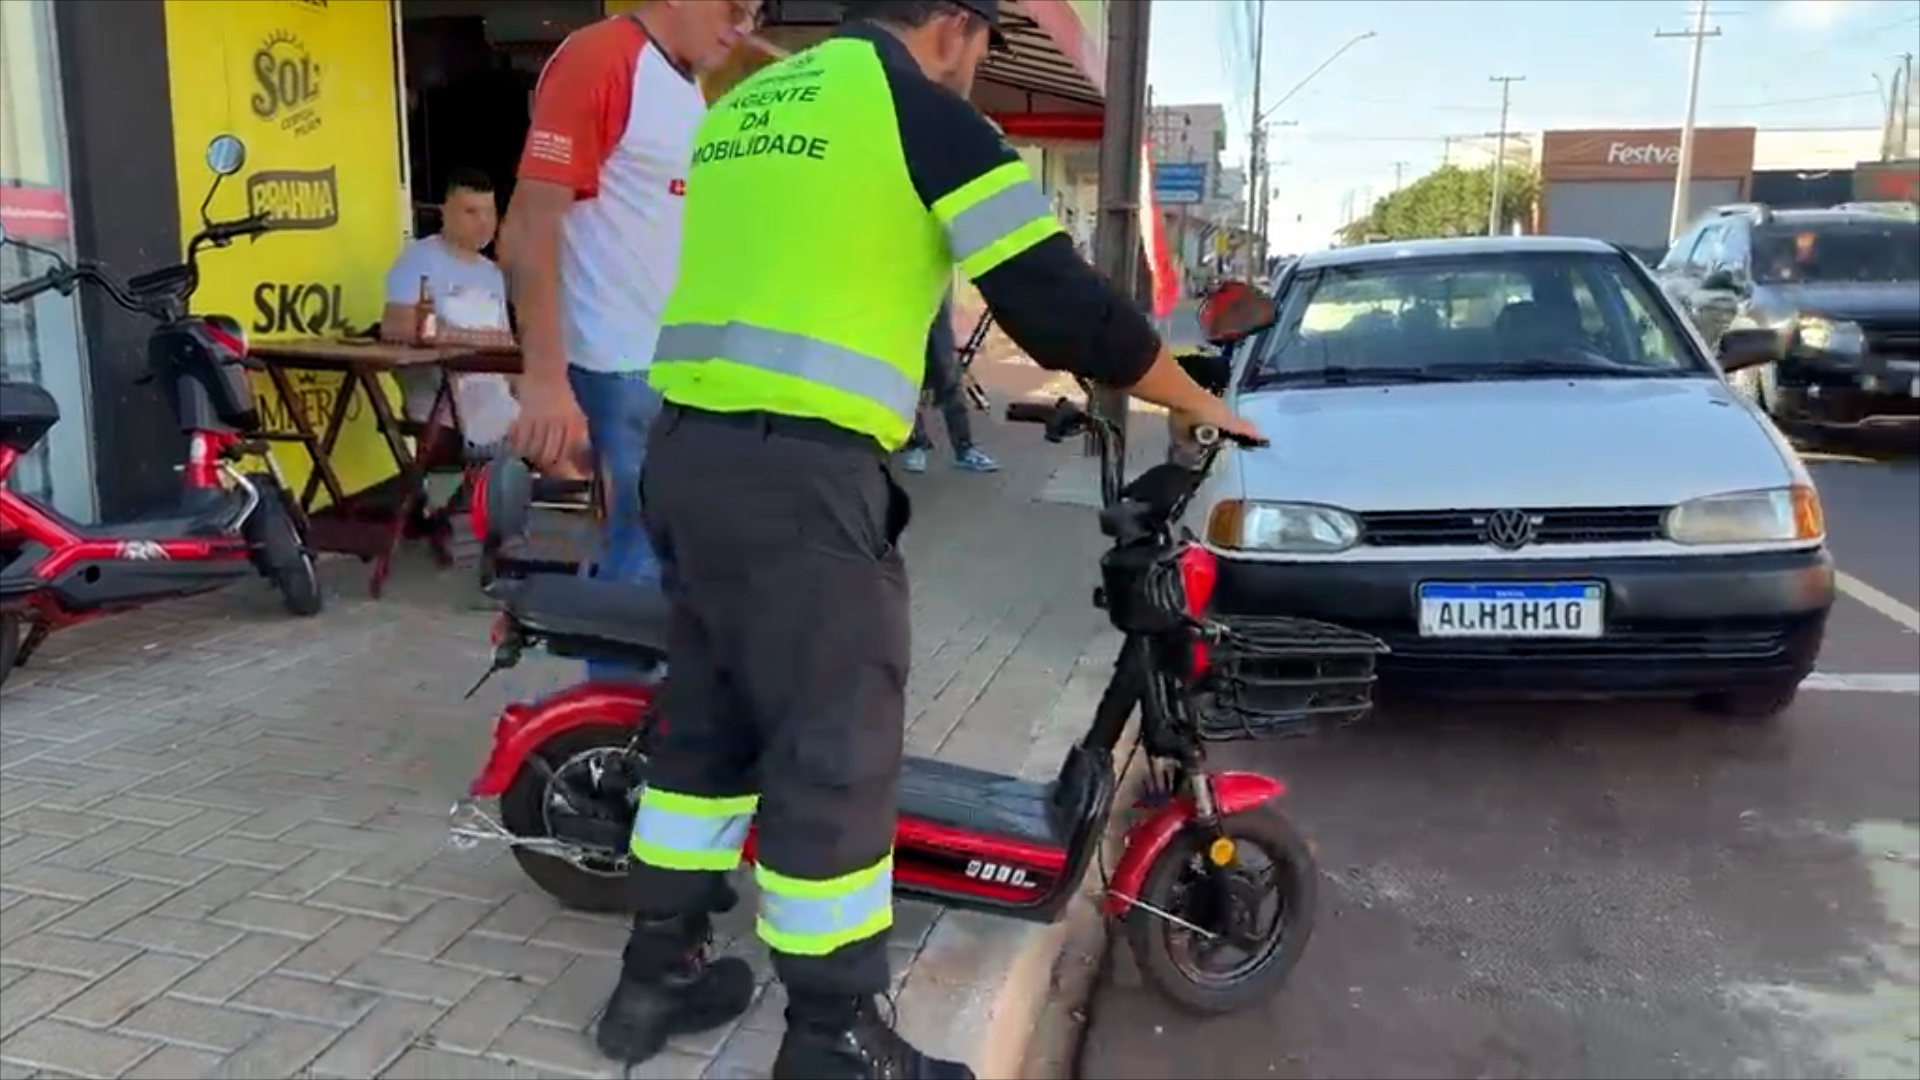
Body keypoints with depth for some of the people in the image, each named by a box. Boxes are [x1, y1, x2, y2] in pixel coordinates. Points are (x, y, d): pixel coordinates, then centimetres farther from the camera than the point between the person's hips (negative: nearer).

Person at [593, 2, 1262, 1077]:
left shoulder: (739, 110, 20)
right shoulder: (926, 114, -3)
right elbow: (1059, 305, -8)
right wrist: (1199, 402, 6)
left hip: (687, 448, 9)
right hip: (800, 475, -8)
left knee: (708, 724, 19)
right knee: (837, 758, 1)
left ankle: (658, 975, 31)